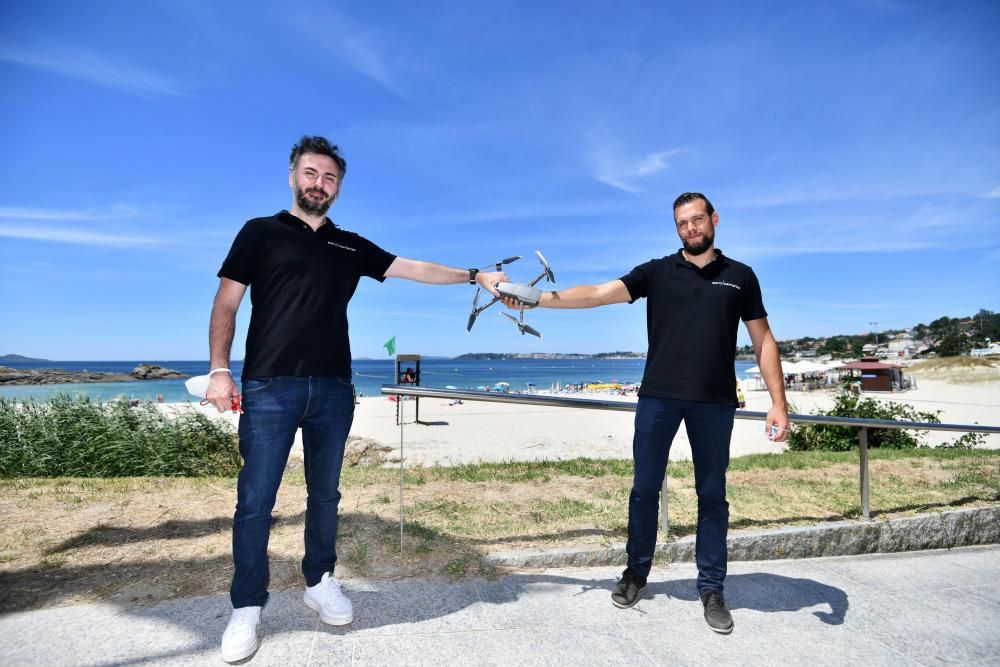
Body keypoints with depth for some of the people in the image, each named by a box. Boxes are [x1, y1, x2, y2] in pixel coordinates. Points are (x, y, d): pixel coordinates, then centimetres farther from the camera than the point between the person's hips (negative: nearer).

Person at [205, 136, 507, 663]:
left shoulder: (352, 246, 16)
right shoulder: (260, 232, 7)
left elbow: (415, 270, 11)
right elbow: (225, 305, 2)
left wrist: (474, 276, 2)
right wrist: (220, 370, -10)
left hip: (333, 388, 4)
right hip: (269, 386, -3)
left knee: (325, 493, 12)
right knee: (256, 500, 0)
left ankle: (319, 582, 30)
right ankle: (247, 608, 15)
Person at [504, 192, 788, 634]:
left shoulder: (740, 277, 8)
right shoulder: (657, 272, 6)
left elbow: (763, 341, 8)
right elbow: (596, 294, -4)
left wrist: (778, 402, -1)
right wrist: (535, 299, -15)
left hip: (714, 401, 0)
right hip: (658, 396, 0)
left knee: (712, 494, 9)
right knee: (645, 488, 8)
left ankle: (711, 589, 23)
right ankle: (636, 571, 27)